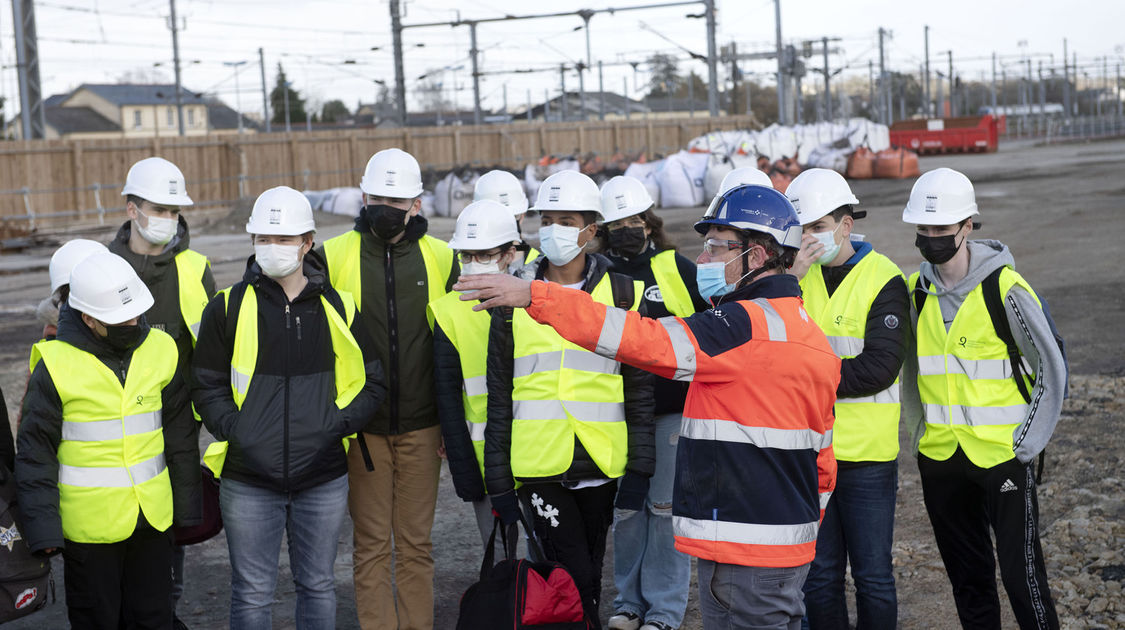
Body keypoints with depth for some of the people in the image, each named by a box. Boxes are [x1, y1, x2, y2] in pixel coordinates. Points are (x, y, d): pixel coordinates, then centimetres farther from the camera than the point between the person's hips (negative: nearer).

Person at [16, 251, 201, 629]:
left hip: (153, 520, 4)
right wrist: (43, 527, -9)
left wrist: (187, 507, 12)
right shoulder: (55, 365, -12)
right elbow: (35, 453, -6)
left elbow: (181, 438, 9)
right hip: (89, 524, -3)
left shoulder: (160, 351, 0)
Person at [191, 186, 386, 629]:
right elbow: (207, 387, 5)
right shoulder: (228, 308, -1)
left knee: (318, 587, 14)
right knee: (252, 593, 6)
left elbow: (369, 382, 7)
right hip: (248, 481, -1)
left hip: (323, 479, 1)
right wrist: (235, 429, -10)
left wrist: (335, 424, -8)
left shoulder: (338, 308, 3)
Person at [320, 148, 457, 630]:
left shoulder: (441, 258, 3)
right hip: (361, 427, -1)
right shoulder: (334, 256, -2)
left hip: (421, 427, 1)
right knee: (372, 544, 5)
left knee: (416, 542, 9)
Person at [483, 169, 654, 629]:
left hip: (602, 468, 1)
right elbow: (499, 398, 6)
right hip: (539, 468, -1)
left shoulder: (622, 296, 3)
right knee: (574, 579, -10)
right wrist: (498, 481, 3)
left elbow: (640, 390, 4)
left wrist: (639, 469, -3)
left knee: (589, 573, 13)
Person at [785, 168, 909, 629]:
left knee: (872, 577, 6)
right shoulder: (798, 274, 6)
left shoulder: (883, 280, -7)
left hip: (866, 453, -4)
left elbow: (879, 368, -17)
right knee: (818, 575, 13)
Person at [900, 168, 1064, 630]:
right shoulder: (916, 290, 3)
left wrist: (1027, 445, -8)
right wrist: (920, 430, 10)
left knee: (1021, 572, -3)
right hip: (939, 458, 5)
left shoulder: (1005, 288, -12)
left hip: (1000, 454, -5)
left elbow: (1051, 368, -6)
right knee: (967, 576, 14)